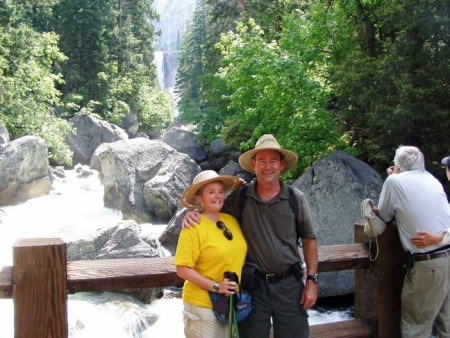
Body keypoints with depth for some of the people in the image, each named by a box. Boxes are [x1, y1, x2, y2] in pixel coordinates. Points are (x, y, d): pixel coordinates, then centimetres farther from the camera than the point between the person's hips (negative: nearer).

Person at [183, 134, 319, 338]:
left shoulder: (296, 198, -2)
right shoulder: (240, 196, -2)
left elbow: (309, 240, 2)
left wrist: (312, 280, -2)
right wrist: (193, 213, -13)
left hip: (290, 282, 0)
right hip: (253, 283, 0)